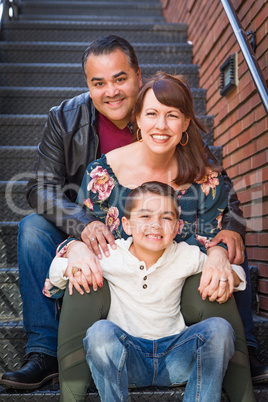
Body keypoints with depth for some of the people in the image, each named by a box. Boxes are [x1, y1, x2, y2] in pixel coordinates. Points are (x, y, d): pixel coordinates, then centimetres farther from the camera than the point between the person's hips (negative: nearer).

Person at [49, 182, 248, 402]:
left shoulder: (185, 256, -2)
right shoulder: (110, 256, -6)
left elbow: (237, 271, 11)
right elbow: (57, 272, 6)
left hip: (174, 358, 2)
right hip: (126, 356, -1)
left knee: (219, 328, -23)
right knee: (100, 332, -33)